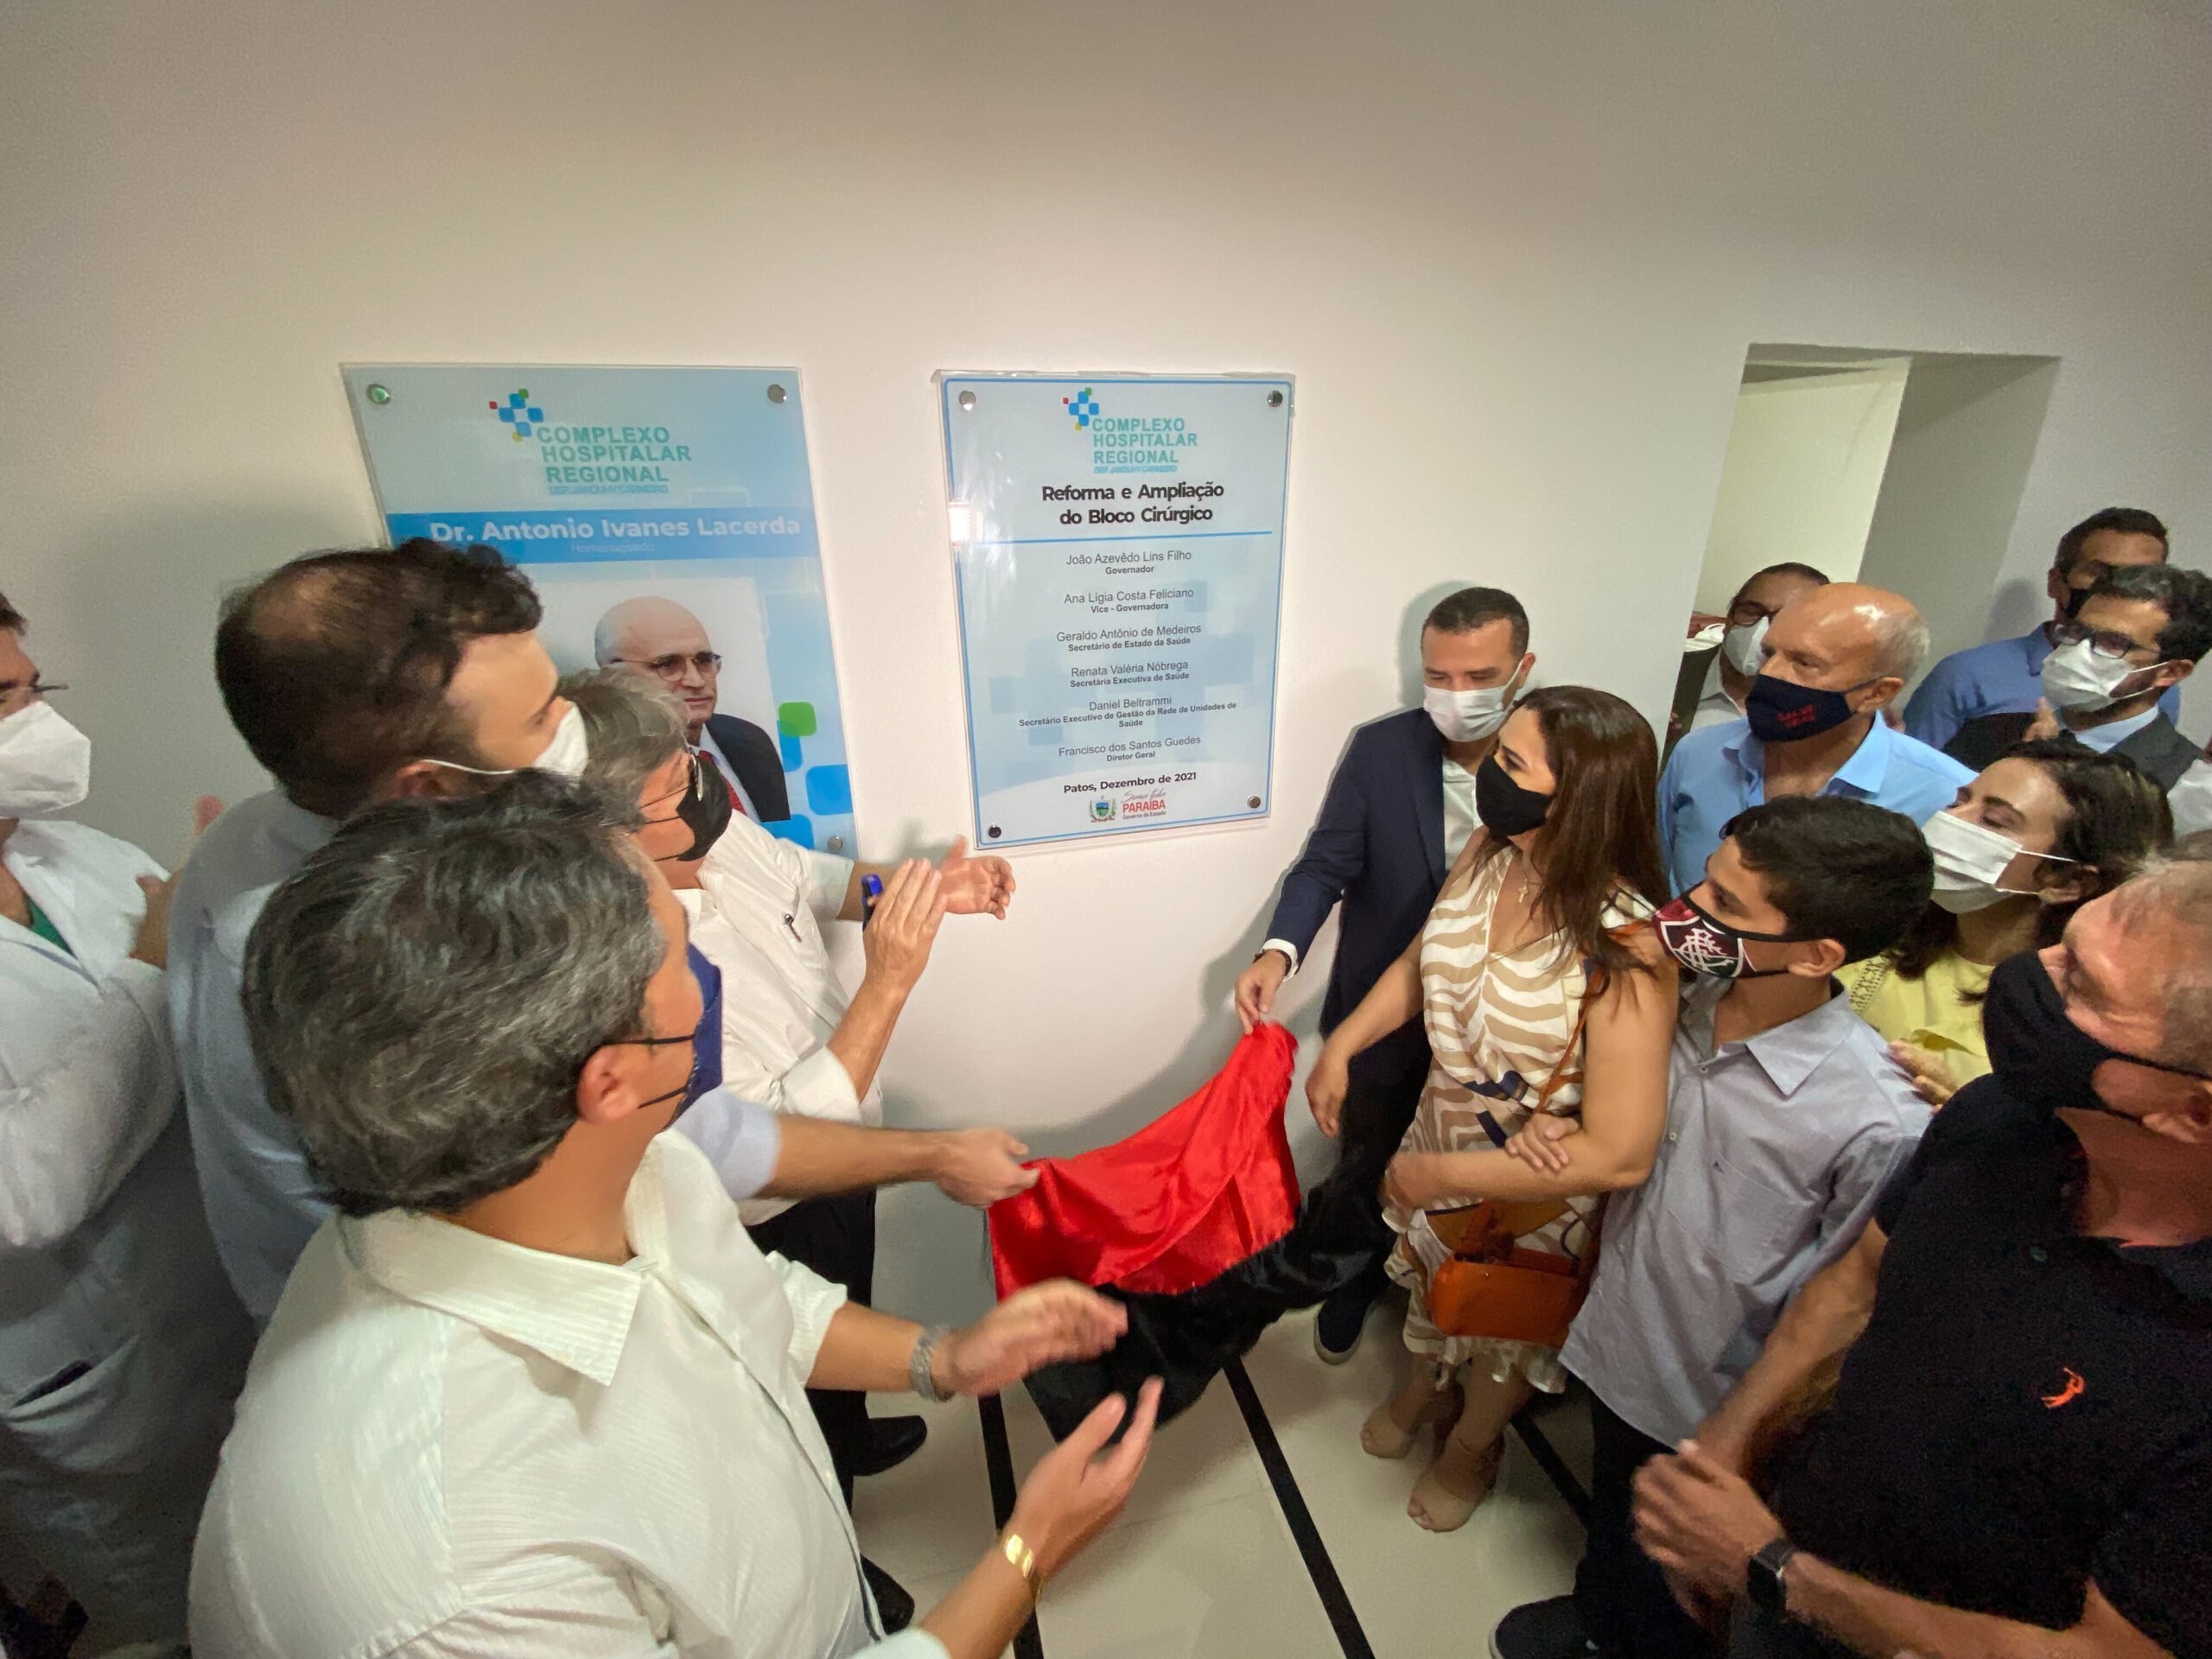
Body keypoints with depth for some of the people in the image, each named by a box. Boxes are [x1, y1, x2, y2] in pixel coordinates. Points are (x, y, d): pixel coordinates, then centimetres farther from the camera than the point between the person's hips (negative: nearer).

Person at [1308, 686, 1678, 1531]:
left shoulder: (1623, 952, -36)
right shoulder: (1487, 853, -17)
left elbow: (1622, 1155, -33)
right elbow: (1420, 961, -1)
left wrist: (1444, 1173, -26)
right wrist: (1339, 1046, -10)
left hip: (1537, 1187, -5)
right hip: (1442, 1136, 5)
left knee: (1507, 1329, 27)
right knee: (1432, 1274, 32)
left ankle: (1472, 1444, 61)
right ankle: (1424, 1388, 66)